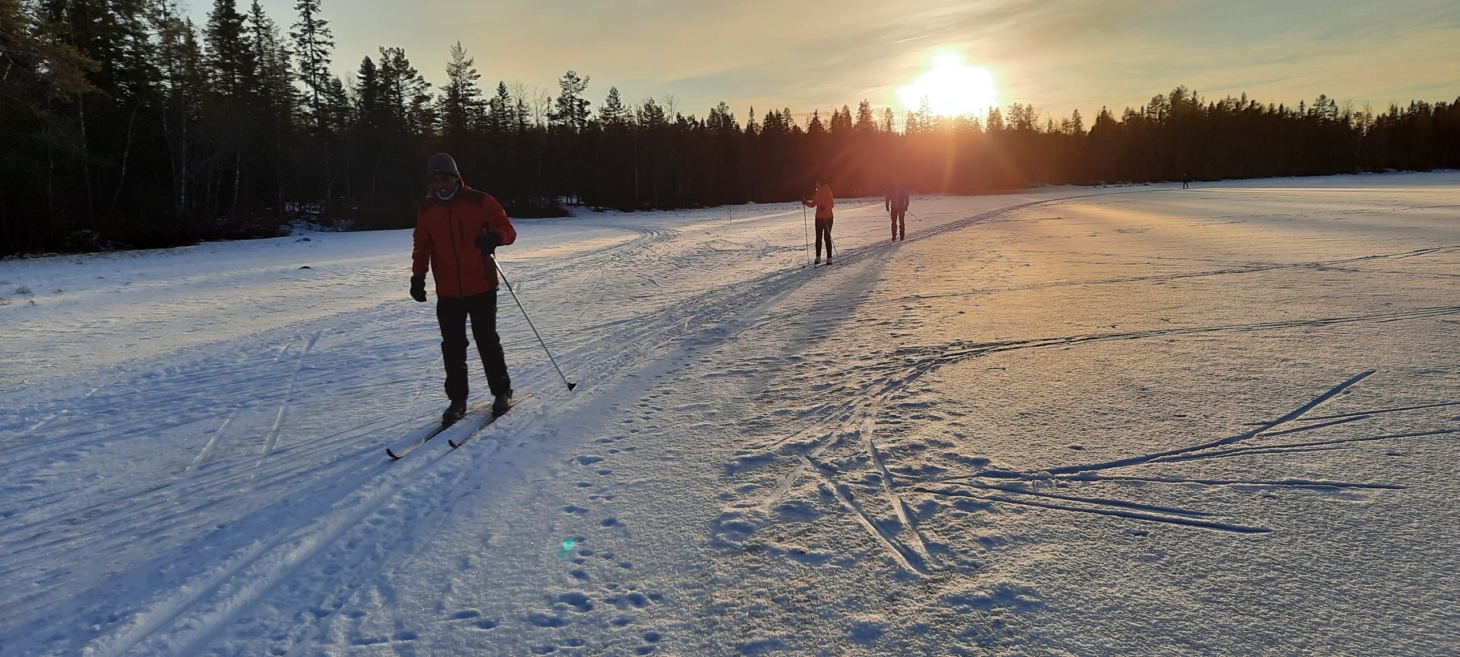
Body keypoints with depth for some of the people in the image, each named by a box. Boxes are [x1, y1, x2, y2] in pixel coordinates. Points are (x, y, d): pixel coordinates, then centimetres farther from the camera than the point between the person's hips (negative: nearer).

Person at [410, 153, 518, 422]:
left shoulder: (480, 201, -5)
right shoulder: (426, 210, 6)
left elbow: (508, 229, -4)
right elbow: (422, 247, 13)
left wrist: (495, 237, -26)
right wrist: (418, 277, 1)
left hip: (481, 288, -3)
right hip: (447, 293, 3)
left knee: (487, 342, 4)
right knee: (452, 348, 5)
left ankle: (501, 392, 20)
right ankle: (457, 399, 17)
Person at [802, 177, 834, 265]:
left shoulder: (828, 192, -9)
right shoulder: (818, 192, 12)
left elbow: (831, 204, -17)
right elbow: (813, 204, 14)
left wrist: (825, 207, -35)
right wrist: (806, 203, -4)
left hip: (827, 217, -7)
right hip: (819, 217, 7)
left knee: (827, 237, -5)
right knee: (818, 237, 7)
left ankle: (829, 258, -1)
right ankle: (818, 258, 12)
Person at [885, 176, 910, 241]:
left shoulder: (903, 189, -3)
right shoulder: (890, 189, 1)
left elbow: (906, 198, 0)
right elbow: (887, 198, 5)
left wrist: (906, 206, -6)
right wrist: (887, 206, -1)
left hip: (902, 208, -1)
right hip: (894, 208, 1)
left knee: (901, 222, 1)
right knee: (894, 222, 1)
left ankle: (902, 235, 9)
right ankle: (894, 236, 6)